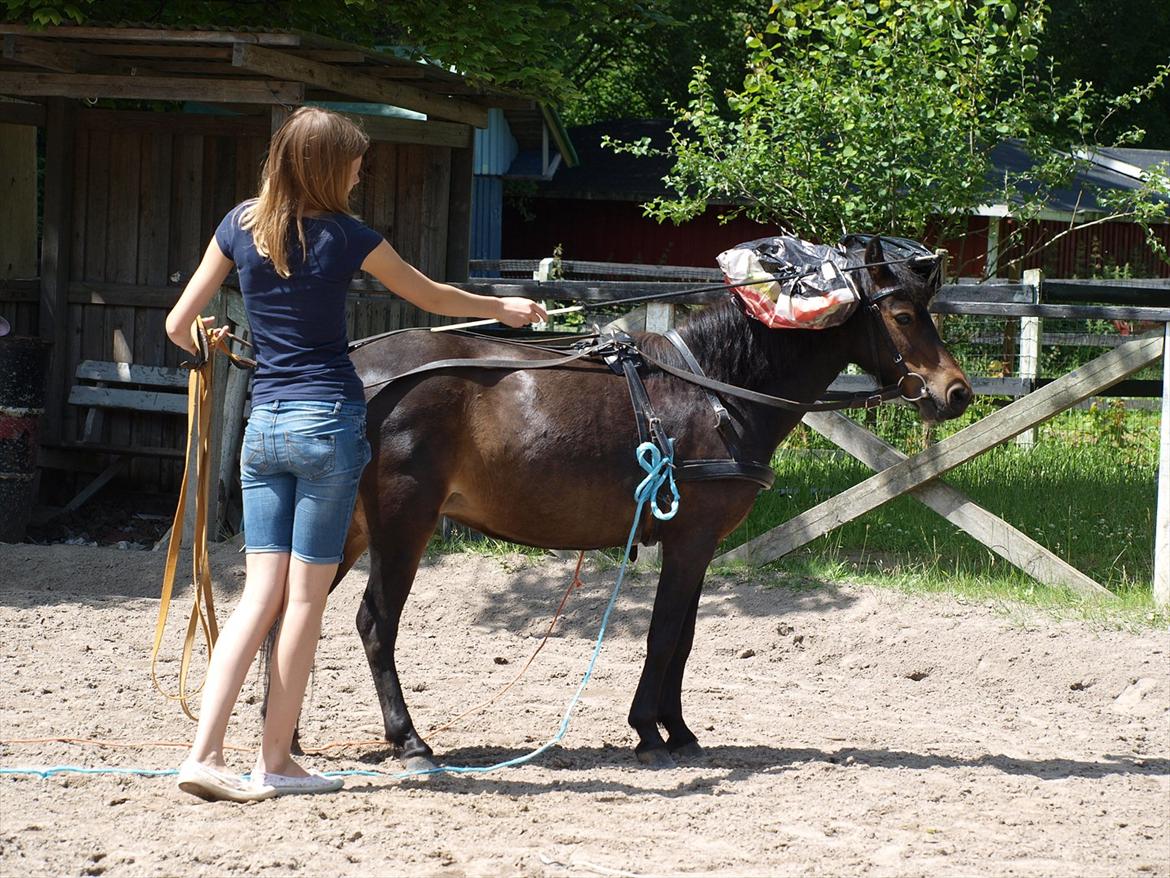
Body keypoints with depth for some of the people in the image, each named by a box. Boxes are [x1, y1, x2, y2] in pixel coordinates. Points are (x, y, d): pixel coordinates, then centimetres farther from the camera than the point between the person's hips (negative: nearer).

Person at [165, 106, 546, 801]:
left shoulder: (240, 227, 4)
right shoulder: (344, 236, -7)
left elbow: (179, 325, 8)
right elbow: (431, 297, 8)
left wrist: (204, 343, 33)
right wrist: (503, 308, 26)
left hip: (264, 424, 5)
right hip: (329, 423, -5)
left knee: (262, 593, 5)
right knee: (306, 597, 2)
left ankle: (205, 754, -7)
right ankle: (276, 763, 5)